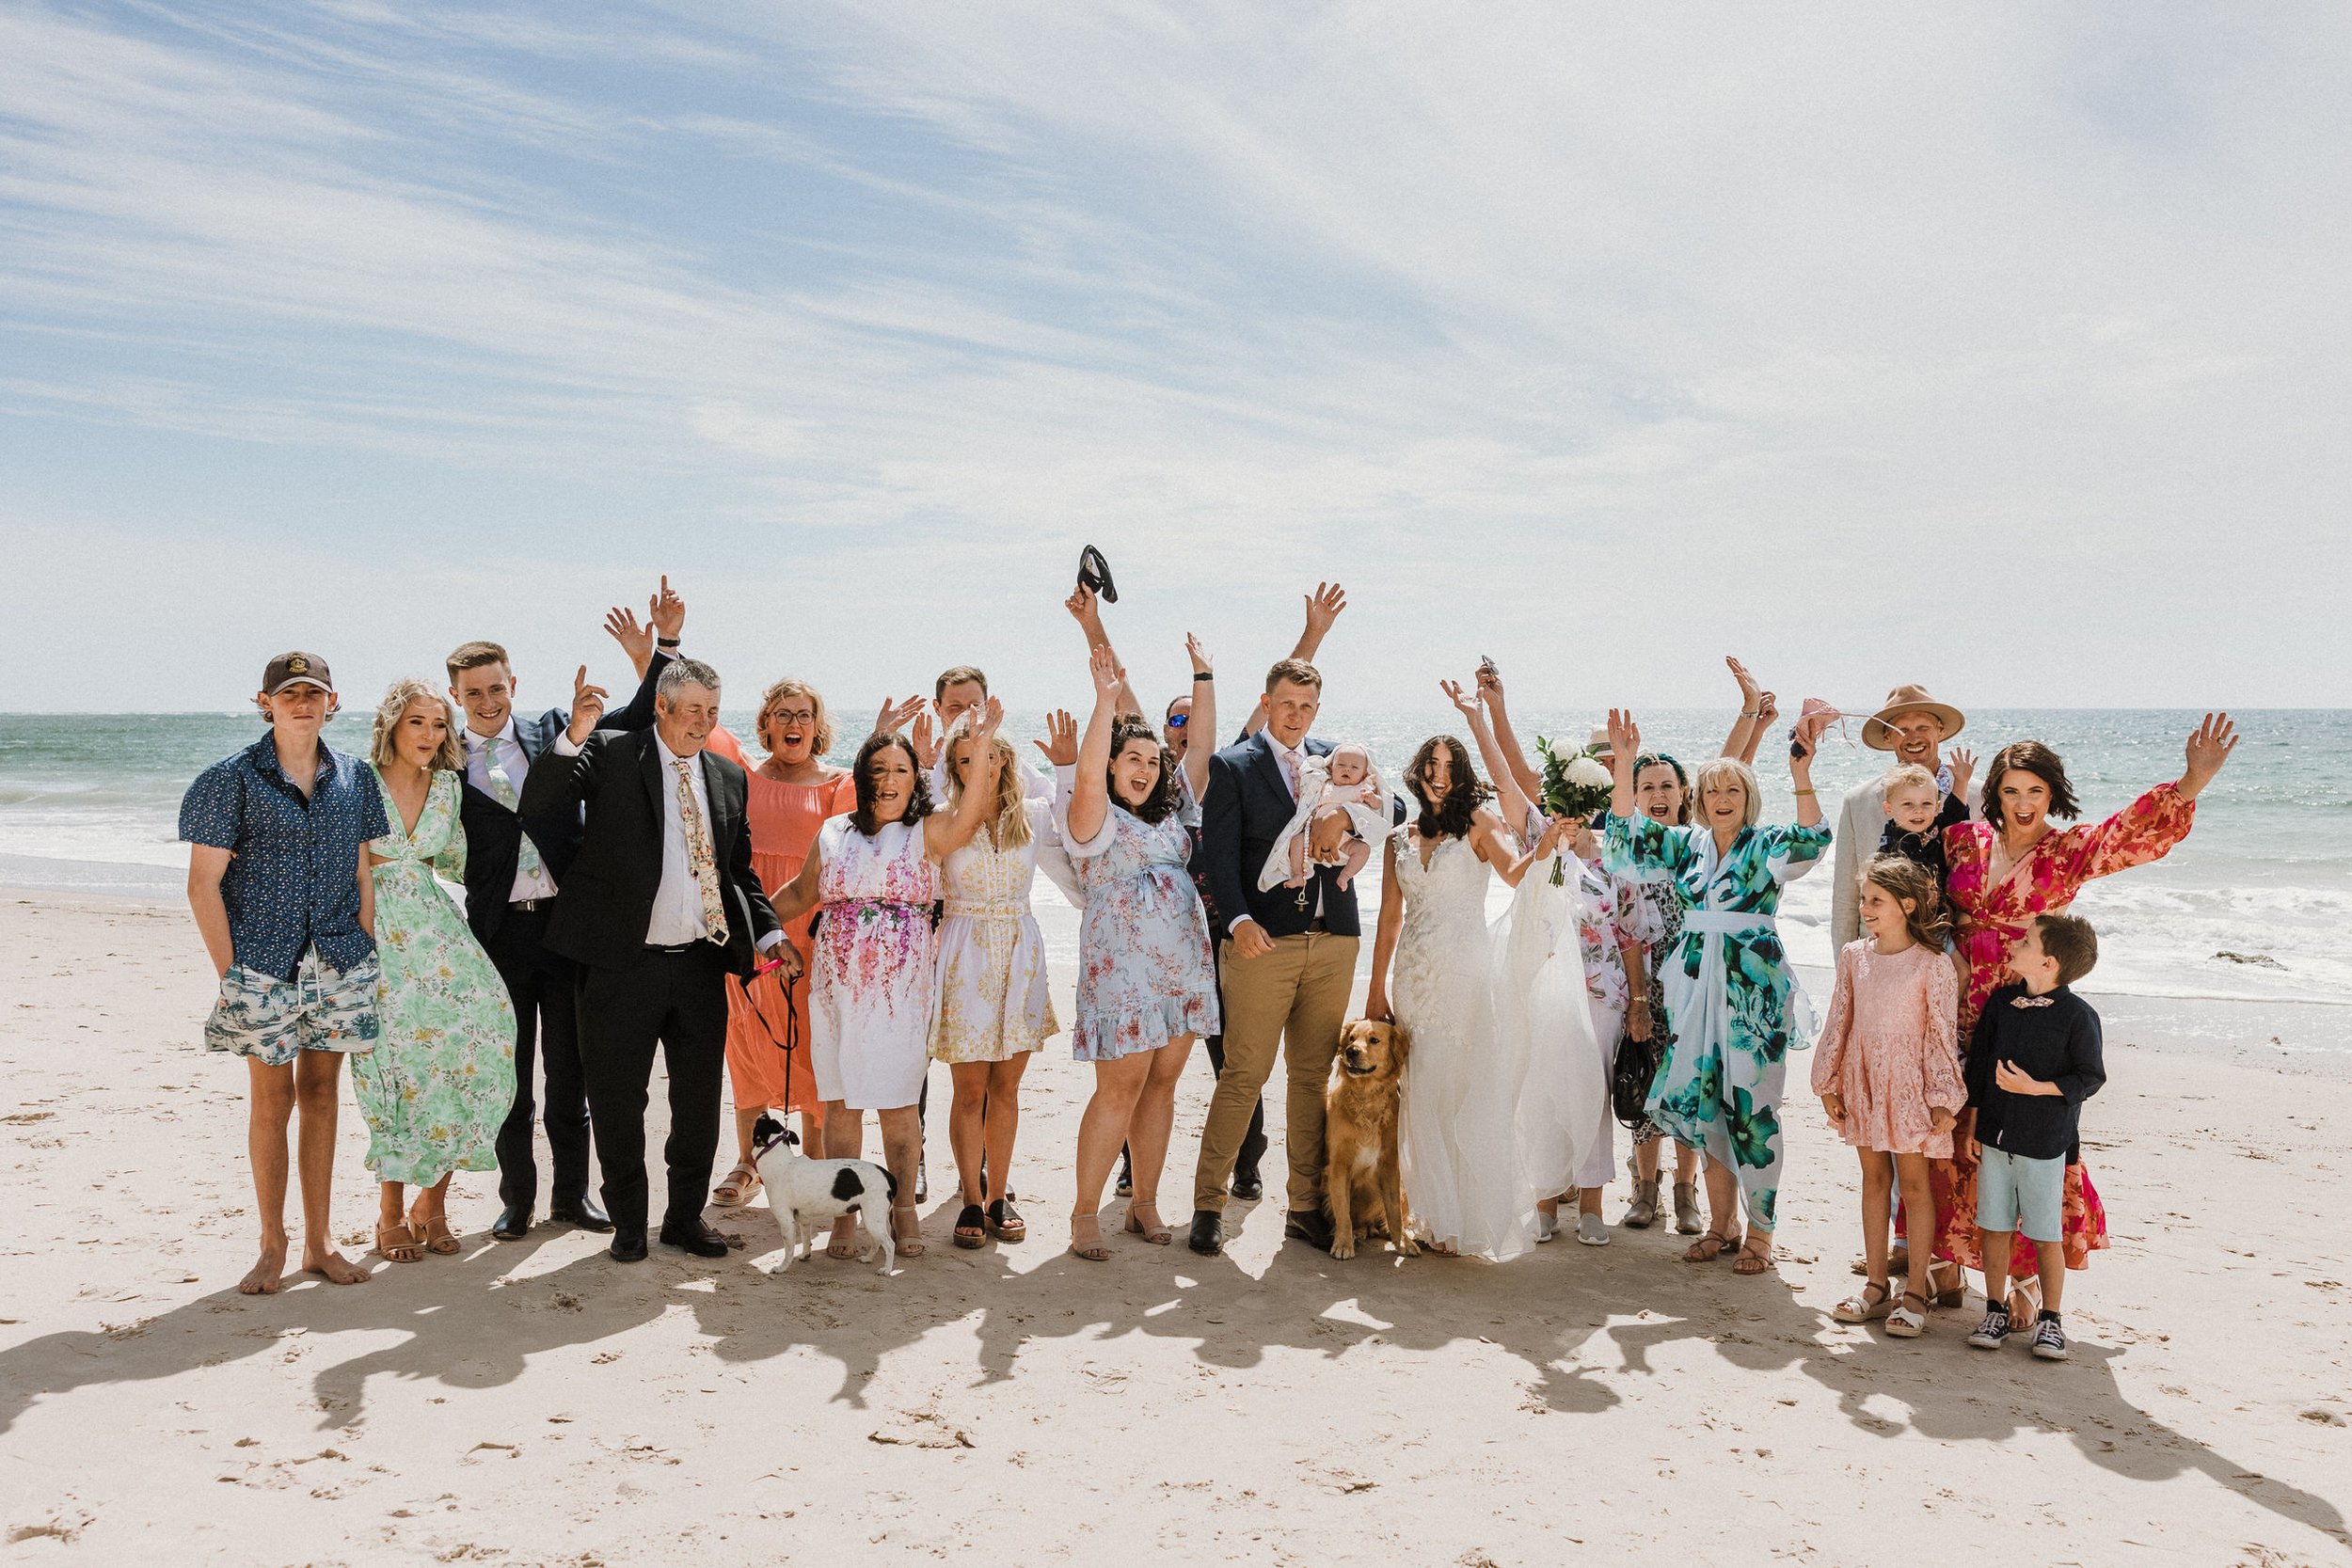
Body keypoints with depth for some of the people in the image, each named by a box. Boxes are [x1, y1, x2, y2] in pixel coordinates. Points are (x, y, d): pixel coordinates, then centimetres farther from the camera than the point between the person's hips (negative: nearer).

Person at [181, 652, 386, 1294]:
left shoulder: (355, 778, 7)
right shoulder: (231, 779, -4)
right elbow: (203, 885, -5)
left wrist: (364, 958, 4)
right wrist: (231, 974, -9)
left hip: (340, 964, 3)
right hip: (263, 965, -3)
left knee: (320, 1092, 9)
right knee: (272, 1099, 4)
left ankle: (319, 1241, 18)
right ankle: (272, 1247, 16)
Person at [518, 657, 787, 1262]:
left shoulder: (728, 776, 10)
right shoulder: (610, 753, -3)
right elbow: (536, 801, -16)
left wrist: (768, 932, 4)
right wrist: (575, 734, -30)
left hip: (701, 963, 4)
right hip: (624, 961, -4)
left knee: (700, 1099, 12)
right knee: (617, 1101, 8)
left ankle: (686, 1216, 29)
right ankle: (628, 1222, 26)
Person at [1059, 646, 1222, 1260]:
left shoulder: (1168, 817, 17)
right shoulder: (1095, 817, -5)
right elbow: (1088, 776, -22)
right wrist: (1106, 700, -25)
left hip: (1185, 966, 7)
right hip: (1122, 967, -7)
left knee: (1162, 1084, 9)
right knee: (1120, 1087, -8)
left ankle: (1145, 1203, 19)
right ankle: (1086, 1214, 2)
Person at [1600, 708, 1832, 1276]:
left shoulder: (1767, 843, -2)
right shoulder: (1687, 844, 9)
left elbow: (1812, 838, -21)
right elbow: (1625, 832, 1)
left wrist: (1801, 772, -34)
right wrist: (1624, 764, -9)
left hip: (1755, 984, -4)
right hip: (1696, 983, 4)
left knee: (1751, 1105, -1)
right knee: (1704, 1099, 8)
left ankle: (1760, 1230, 11)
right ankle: (1721, 1223, 22)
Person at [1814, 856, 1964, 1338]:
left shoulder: (1932, 966, -10)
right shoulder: (1853, 956, 3)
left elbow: (1943, 1035, -8)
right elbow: (1839, 1022, 7)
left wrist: (1943, 1100, -8)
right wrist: (1829, 1084, 8)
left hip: (1908, 1086, -4)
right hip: (1862, 1082, 5)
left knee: (1914, 1185, 4)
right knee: (1874, 1180, 12)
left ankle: (1914, 1294, 12)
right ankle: (1877, 1287, 21)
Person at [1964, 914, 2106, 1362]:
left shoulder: (2078, 1016, -10)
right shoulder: (2000, 1001, 4)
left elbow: (2090, 1078, -7)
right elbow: (1978, 1064, 10)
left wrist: (2035, 1087, -18)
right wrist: (1973, 1125, 11)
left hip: (2044, 1144, -4)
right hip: (1995, 1135, 4)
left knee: (2046, 1236, 4)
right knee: (1994, 1228, 9)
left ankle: (2049, 1318, 20)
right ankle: (1996, 1310, 21)